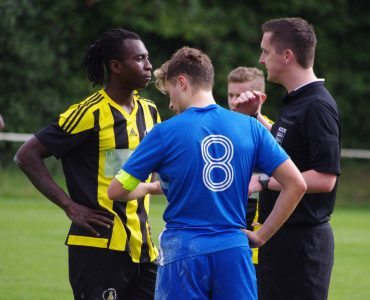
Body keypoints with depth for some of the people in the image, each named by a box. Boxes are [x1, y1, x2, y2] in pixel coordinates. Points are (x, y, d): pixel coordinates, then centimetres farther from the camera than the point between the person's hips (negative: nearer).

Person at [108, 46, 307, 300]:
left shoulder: (166, 133, -4)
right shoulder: (251, 127, 3)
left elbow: (117, 191, 1)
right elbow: (296, 184, 1)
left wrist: (150, 187, 23)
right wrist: (262, 235, 7)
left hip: (183, 253, -2)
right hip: (234, 252, 2)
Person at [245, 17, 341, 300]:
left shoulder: (317, 107, -17)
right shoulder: (293, 103, 14)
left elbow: (325, 178, -24)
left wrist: (264, 181, -19)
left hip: (303, 241, -10)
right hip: (282, 236, 10)